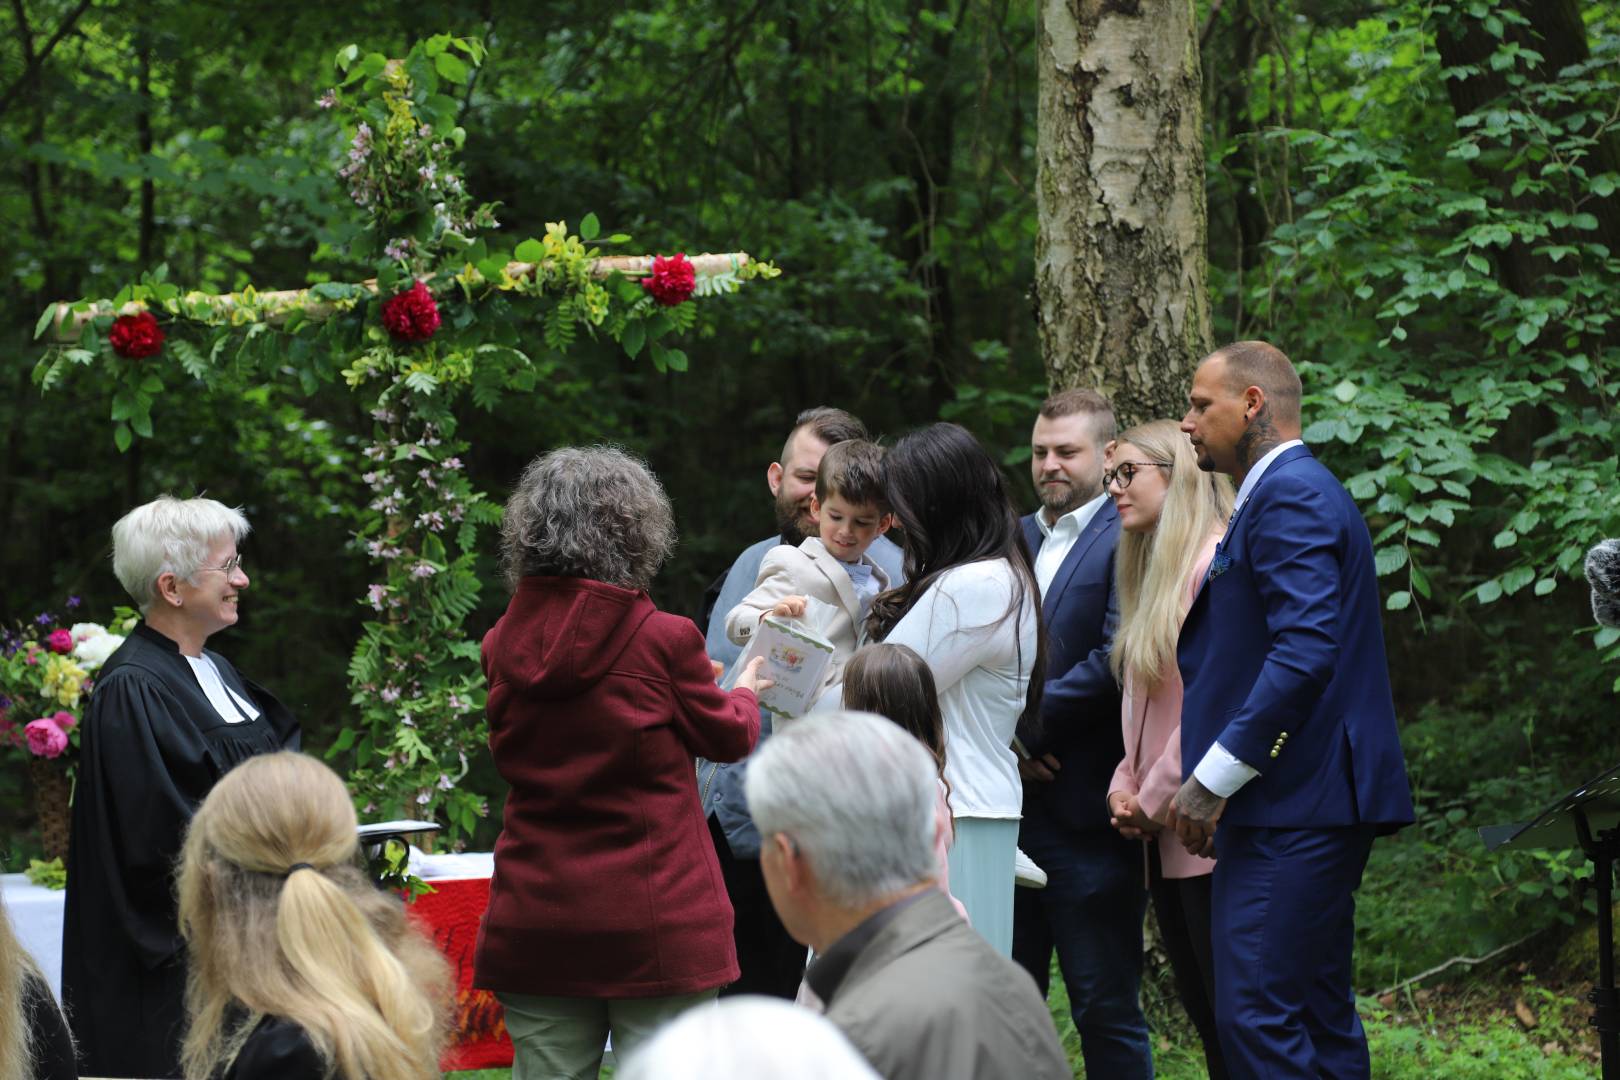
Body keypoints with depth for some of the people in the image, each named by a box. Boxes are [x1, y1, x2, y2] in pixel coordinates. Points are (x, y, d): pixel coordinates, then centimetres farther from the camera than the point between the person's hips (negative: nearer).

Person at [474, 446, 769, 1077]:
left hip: (535, 925, 4)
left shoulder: (502, 645, 1)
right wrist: (744, 690, 29)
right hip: (655, 926, -4)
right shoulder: (665, 640, -11)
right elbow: (728, 737, 4)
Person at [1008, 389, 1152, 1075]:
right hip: (1011, 809, 7)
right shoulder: (1013, 539, 16)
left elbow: (1115, 661, -16)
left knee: (1105, 1009, 0)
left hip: (1086, 813, -7)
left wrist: (1025, 729, -12)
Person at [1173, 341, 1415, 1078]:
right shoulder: (1293, 492, 20)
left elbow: (1306, 651, -23)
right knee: (1318, 1018, 12)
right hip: (1310, 804, 11)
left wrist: (1215, 777, -20)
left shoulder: (1289, 497, -12)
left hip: (1294, 805, -11)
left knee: (1256, 1016, -13)